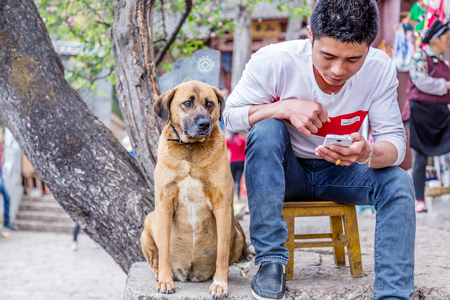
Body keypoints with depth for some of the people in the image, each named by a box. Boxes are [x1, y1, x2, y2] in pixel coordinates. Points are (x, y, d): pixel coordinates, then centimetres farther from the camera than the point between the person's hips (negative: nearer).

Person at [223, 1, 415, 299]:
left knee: (399, 183, -25)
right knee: (266, 129, -32)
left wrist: (368, 153, -42)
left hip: (339, 173, 2)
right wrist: (285, 107, -32)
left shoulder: (381, 68, -19)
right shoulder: (273, 61, -24)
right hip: (284, 172, -1)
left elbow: (396, 141, -17)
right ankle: (271, 259, -28)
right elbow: (230, 117, -14)